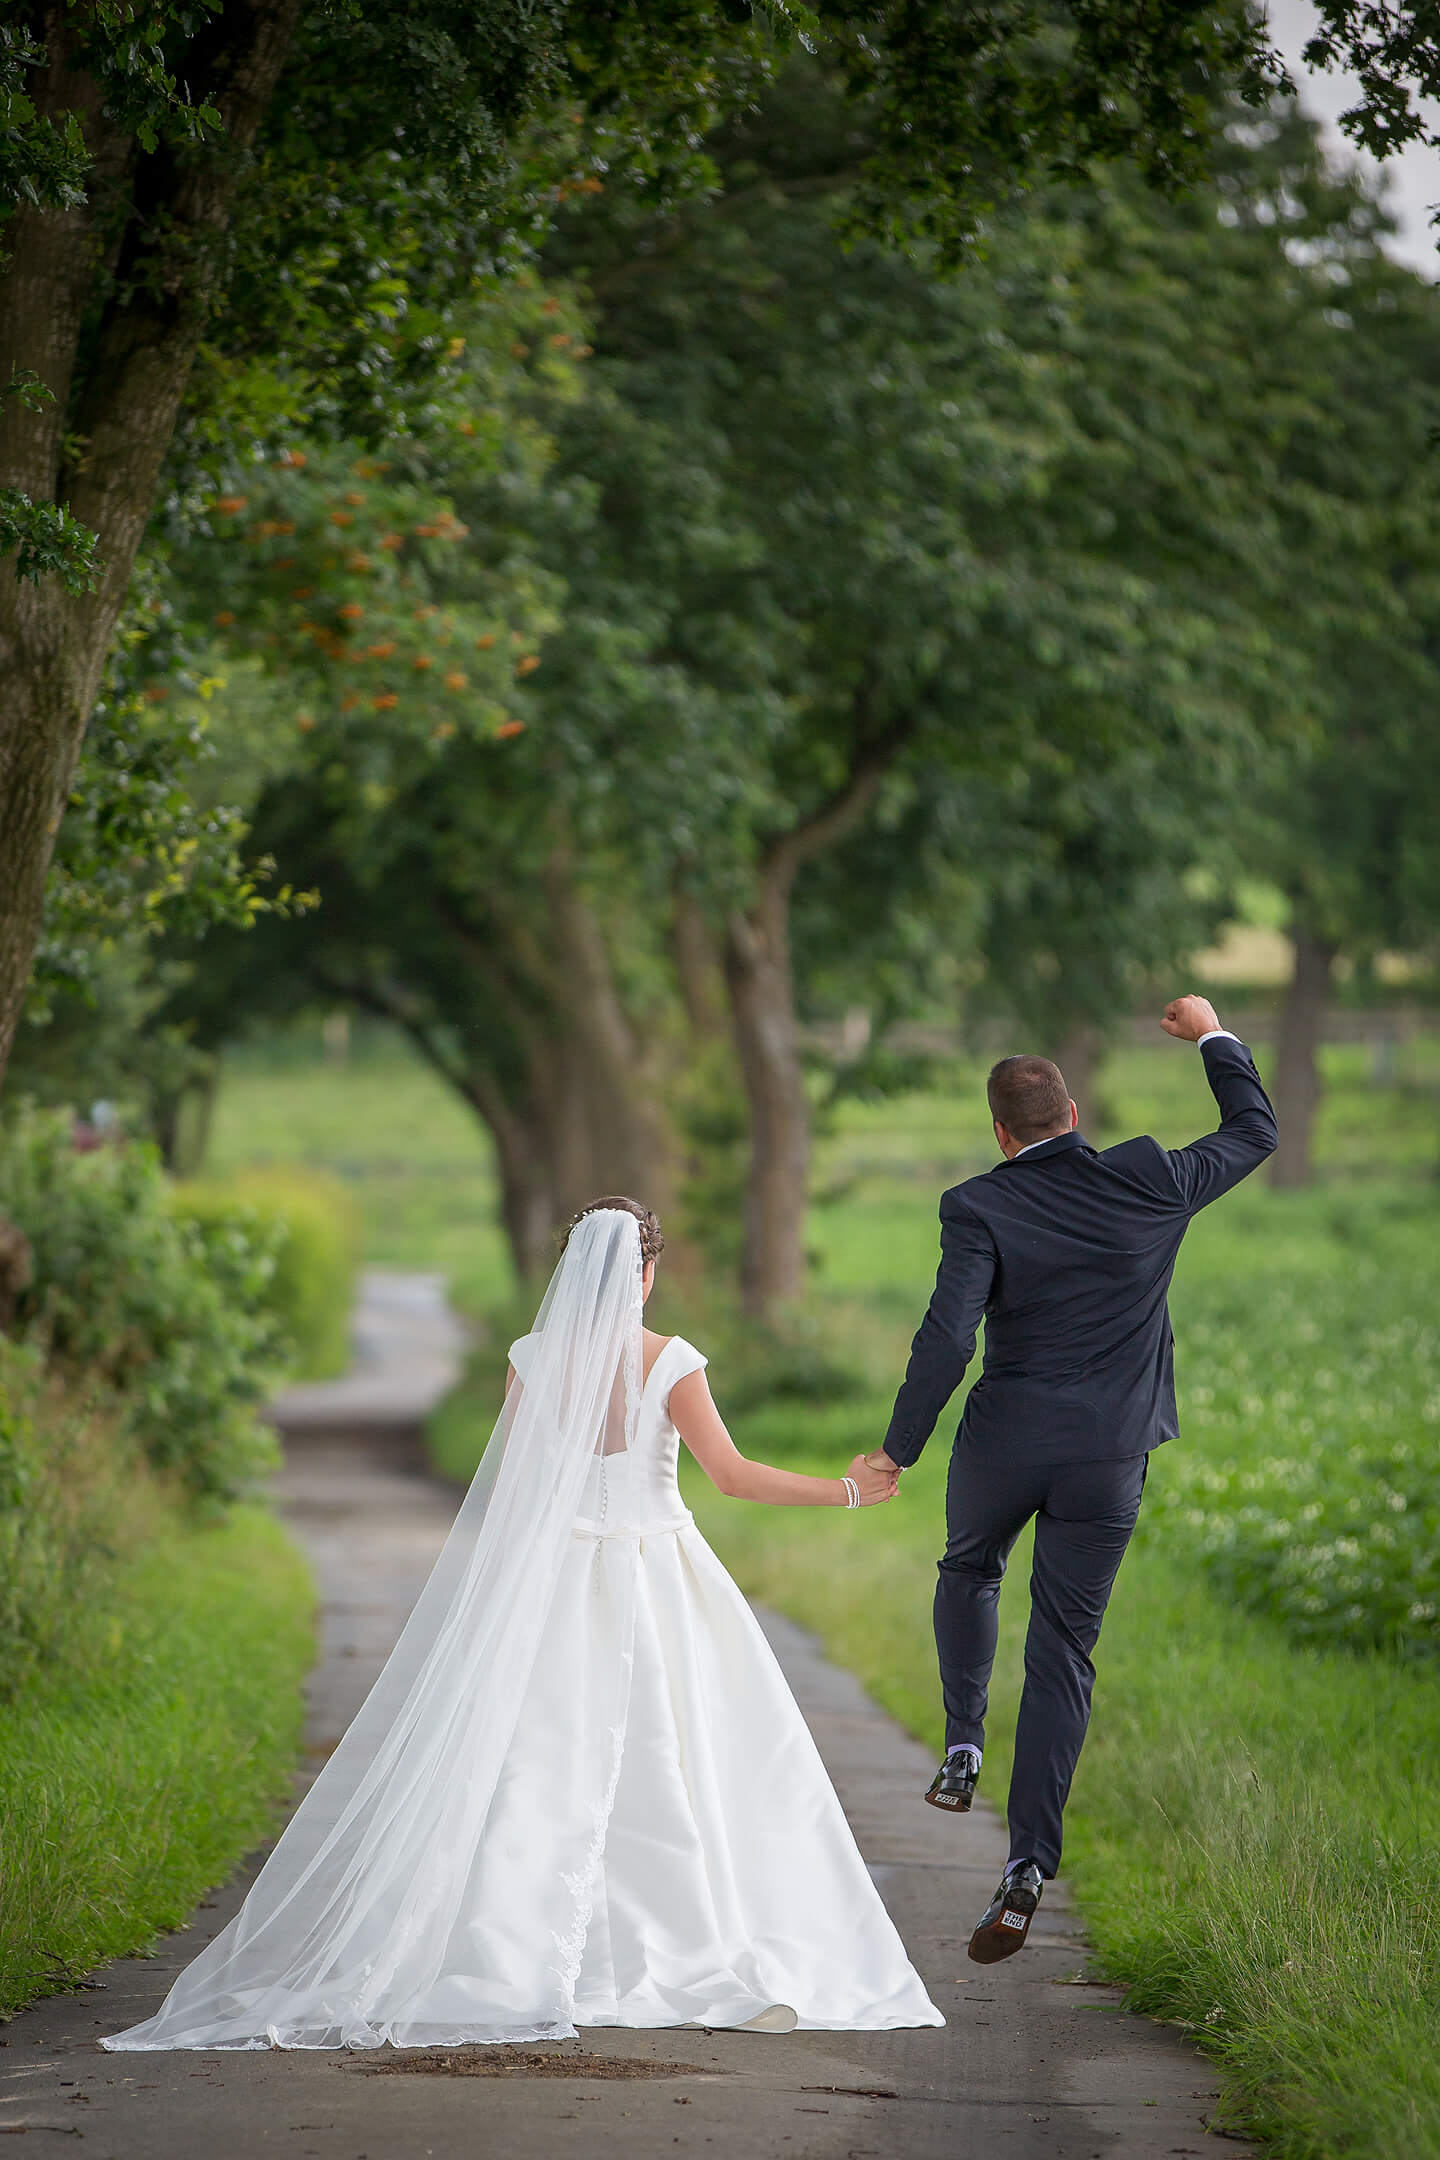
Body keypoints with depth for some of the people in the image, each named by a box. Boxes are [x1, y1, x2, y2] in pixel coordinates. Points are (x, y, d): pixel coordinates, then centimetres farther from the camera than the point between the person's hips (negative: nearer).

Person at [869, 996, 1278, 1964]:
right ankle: (1029, 1865, -3)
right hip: (1109, 1458, 1)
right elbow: (1256, 1131, 12)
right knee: (1063, 1656, 6)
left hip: (1004, 1443, -1)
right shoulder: (1150, 1182, -4)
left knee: (969, 1570, 32)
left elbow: (947, 1338, -19)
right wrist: (1214, 1037, 26)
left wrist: (898, 1450, -11)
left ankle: (964, 1746, 18)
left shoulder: (980, 1209, -9)